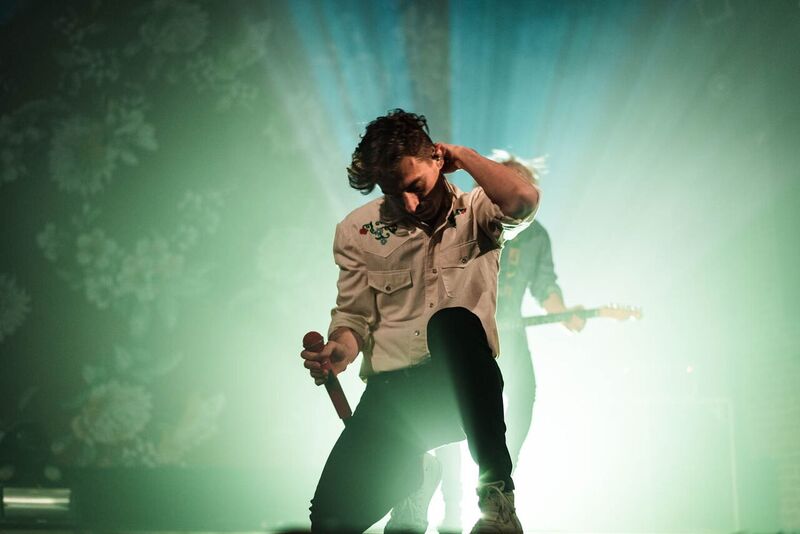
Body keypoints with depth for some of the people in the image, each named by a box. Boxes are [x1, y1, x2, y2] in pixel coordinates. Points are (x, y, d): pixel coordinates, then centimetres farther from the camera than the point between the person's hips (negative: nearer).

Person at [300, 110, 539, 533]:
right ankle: (408, 476, 20)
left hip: (461, 393, -2)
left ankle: (497, 494, -31)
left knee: (454, 323, -38)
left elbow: (523, 200, -20)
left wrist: (461, 155, -5)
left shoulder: (476, 212, 3)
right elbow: (353, 316, 11)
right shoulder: (357, 231, 8)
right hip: (391, 392, 3)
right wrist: (341, 347, -12)